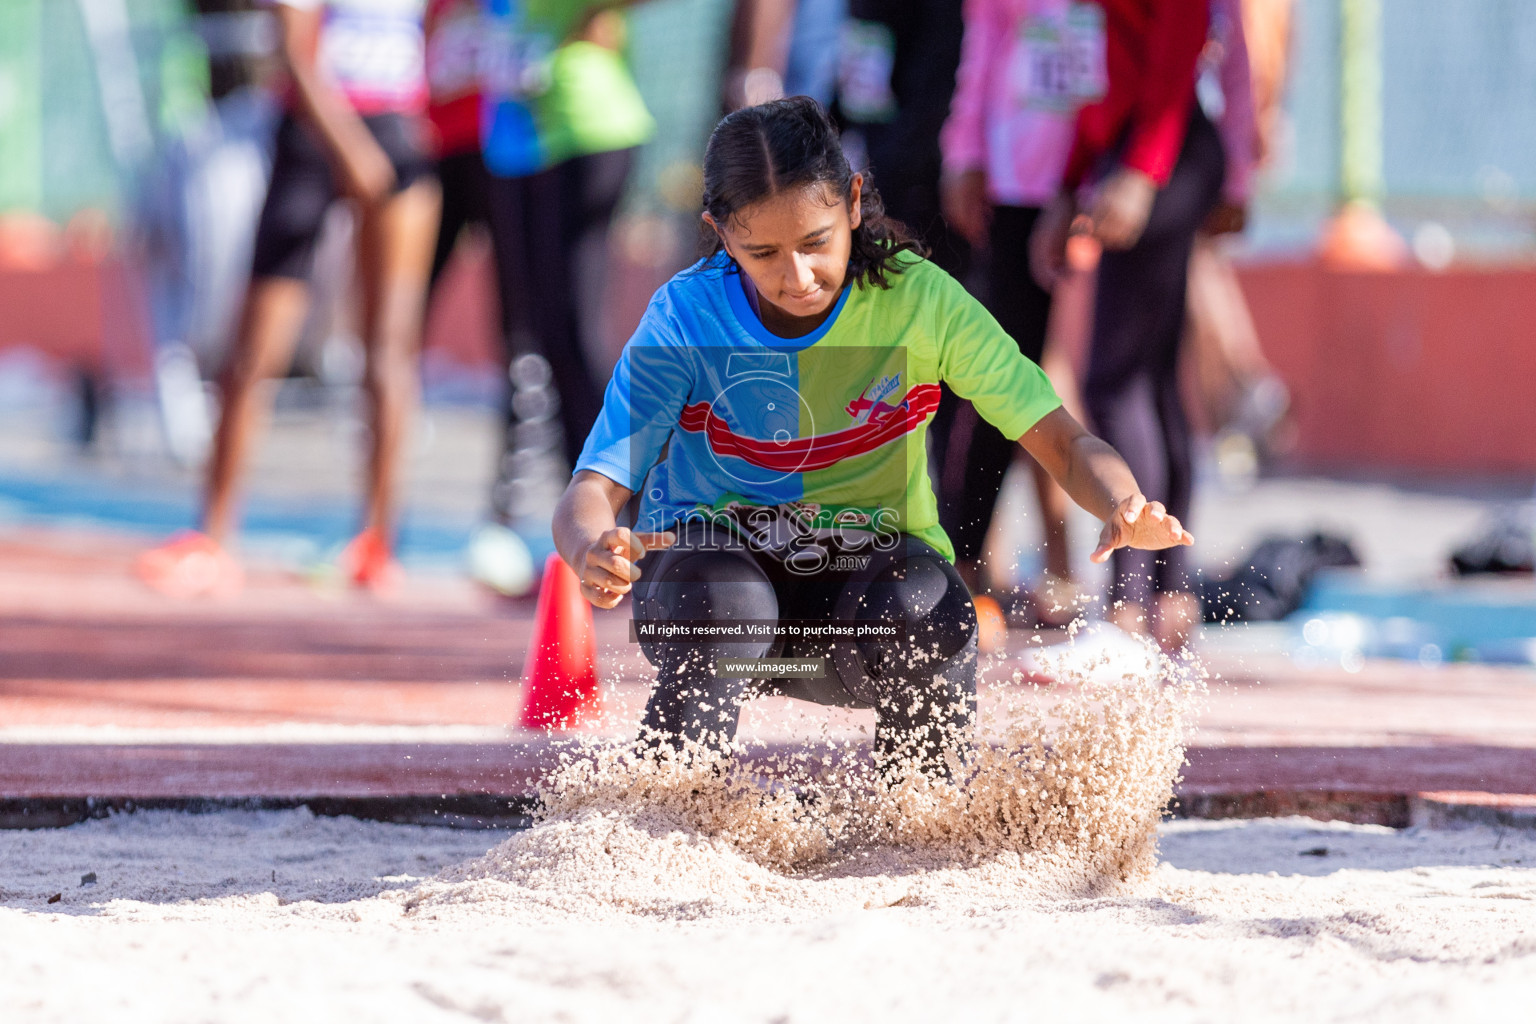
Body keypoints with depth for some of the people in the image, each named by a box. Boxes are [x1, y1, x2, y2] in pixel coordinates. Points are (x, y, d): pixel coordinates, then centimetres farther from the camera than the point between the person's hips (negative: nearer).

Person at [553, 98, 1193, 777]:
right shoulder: (685, 319, -15)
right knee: (721, 605, -37)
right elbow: (591, 493, -20)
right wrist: (592, 551, -46)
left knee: (929, 615, -33)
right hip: (712, 559, -1)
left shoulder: (919, 300, -14)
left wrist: (1124, 509, -37)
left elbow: (1063, 444, -14)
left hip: (868, 571, 1)